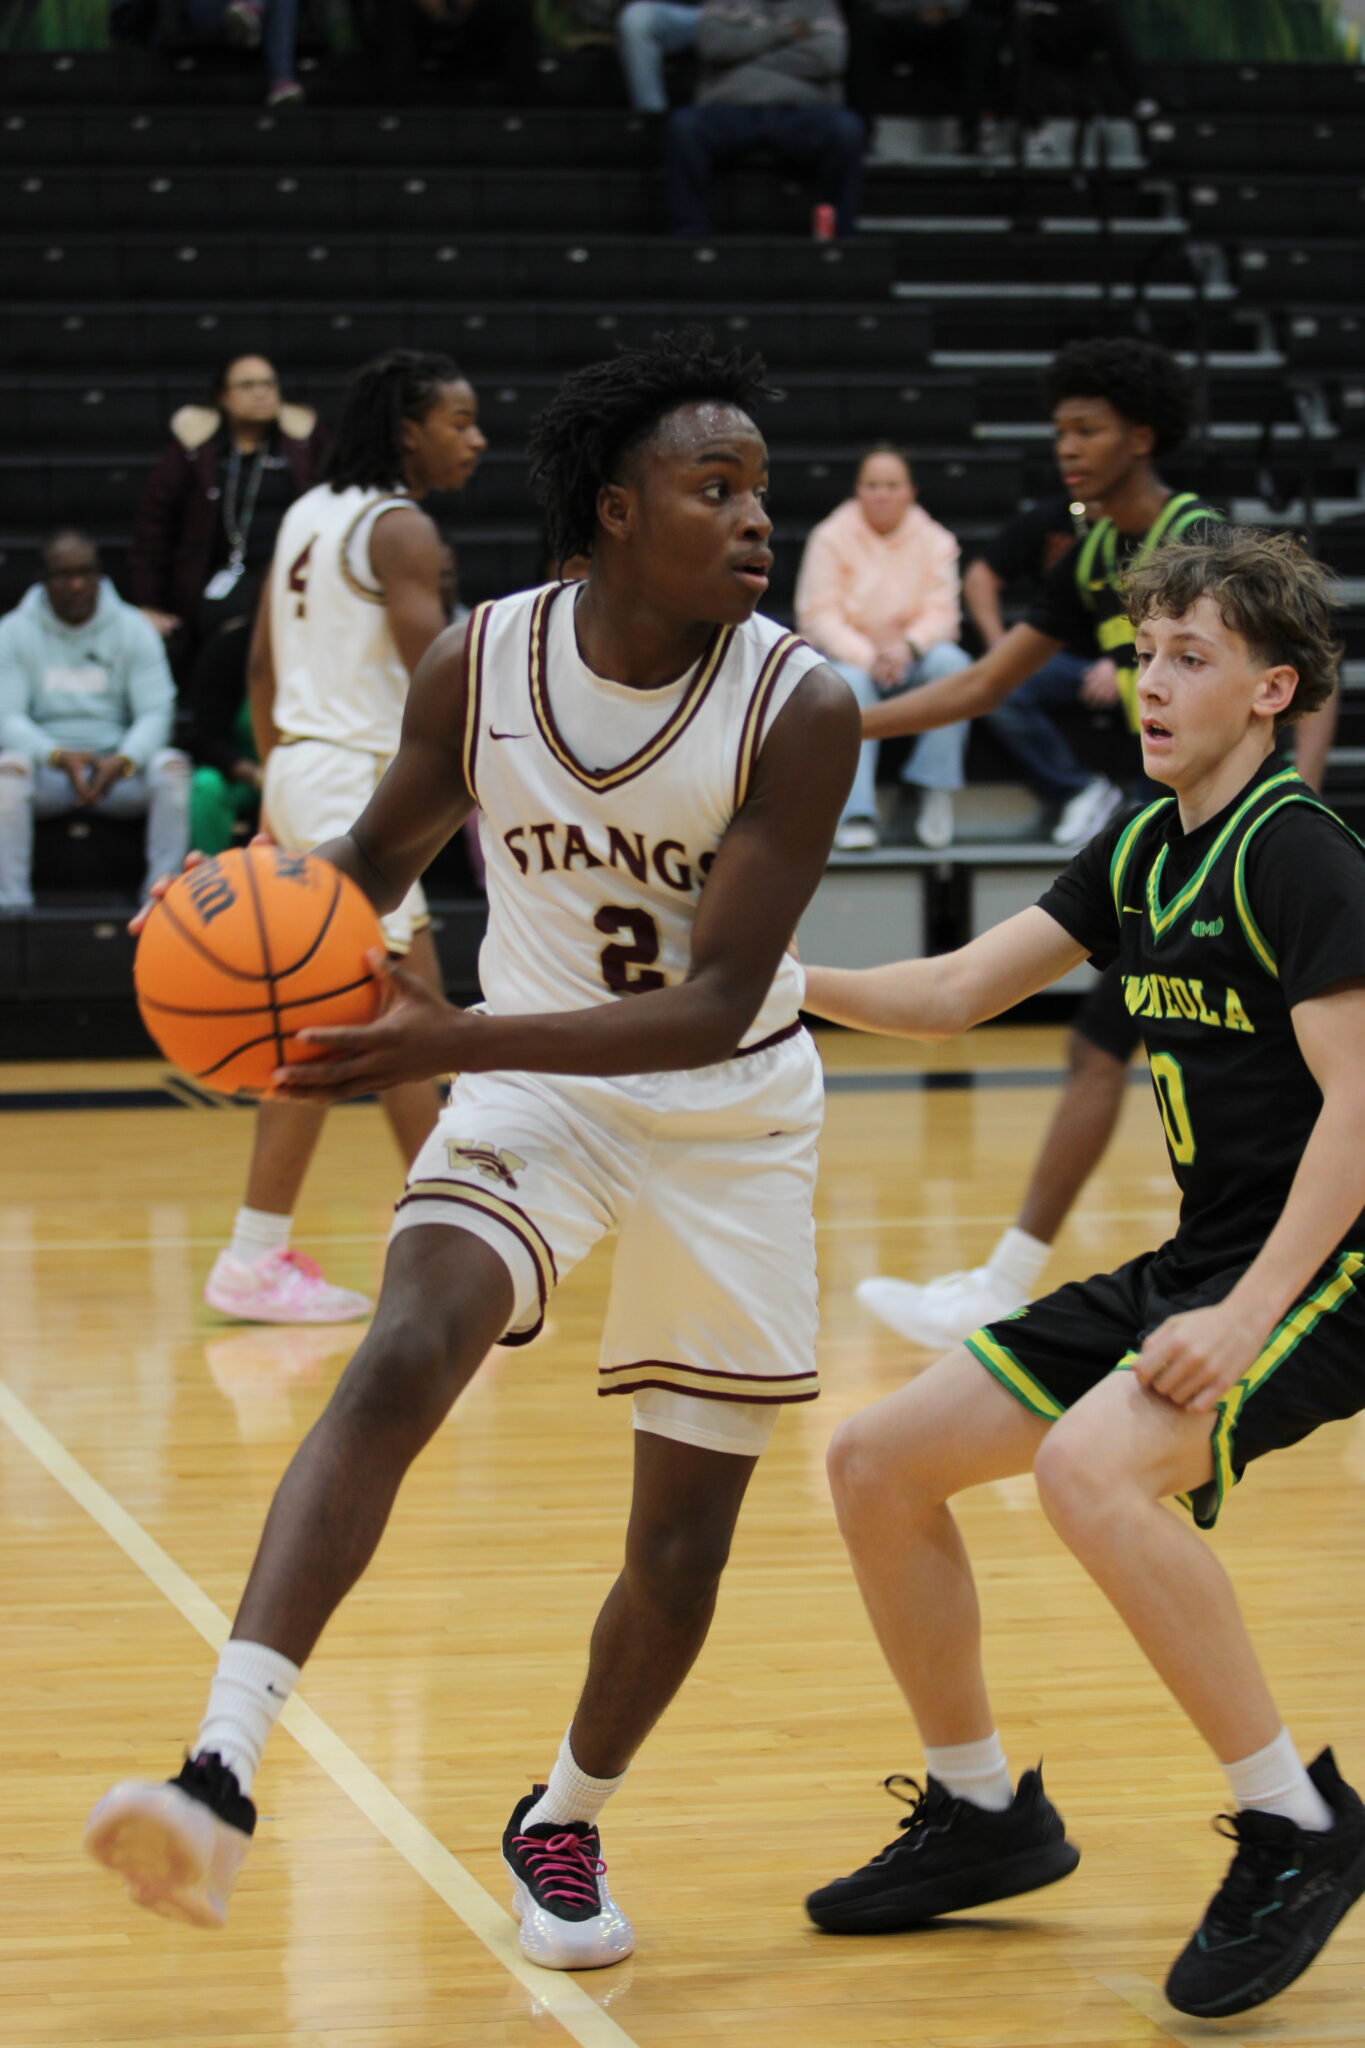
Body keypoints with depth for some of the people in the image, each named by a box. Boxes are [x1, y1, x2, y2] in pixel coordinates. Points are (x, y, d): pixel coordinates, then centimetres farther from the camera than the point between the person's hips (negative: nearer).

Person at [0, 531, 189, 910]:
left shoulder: (131, 628, 6)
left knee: (172, 765, -28)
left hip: (117, 768, 1)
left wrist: (123, 761, -23)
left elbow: (156, 712, -2)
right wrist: (60, 757, -24)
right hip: (47, 772, -1)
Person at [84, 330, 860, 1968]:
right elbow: (381, 854, 8)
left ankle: (562, 1824, 33)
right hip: (530, 1084, 0)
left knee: (681, 1550, 5)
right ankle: (220, 1780, -37)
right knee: (401, 1358, -28)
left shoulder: (798, 707, -22)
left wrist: (459, 1039, -37)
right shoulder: (478, 663, -13)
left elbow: (717, 1006, -27)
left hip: (726, 1114, 0)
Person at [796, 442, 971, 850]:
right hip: (846, 656, -2)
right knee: (850, 681, -37)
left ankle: (929, 789, -24)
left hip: (911, 663, 2)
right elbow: (820, 615, -7)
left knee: (950, 662, -30)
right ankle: (855, 814, -44)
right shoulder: (830, 537, 0)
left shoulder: (934, 541, 6)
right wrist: (867, 657, -24)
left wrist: (908, 647, -26)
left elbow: (942, 613, -3)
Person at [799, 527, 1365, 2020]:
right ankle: (983, 1815, 23)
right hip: (1194, 1259, 9)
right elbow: (952, 993, 14)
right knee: (876, 1463, 7)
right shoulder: (1141, 850, 11)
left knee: (1088, 1465, -35)